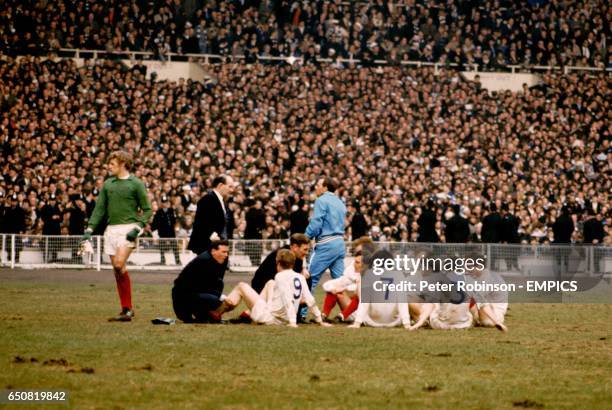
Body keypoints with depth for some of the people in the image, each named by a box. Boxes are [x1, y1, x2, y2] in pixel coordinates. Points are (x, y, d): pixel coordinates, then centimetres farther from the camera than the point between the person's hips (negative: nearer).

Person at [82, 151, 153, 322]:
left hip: (128, 228, -6)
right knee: (116, 269, 4)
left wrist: (137, 228, -13)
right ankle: (126, 309, 10)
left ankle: (128, 308, -14)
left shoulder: (136, 184, 0)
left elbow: (147, 210, 0)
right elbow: (99, 208, 17)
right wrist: (90, 229, 6)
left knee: (119, 264, -22)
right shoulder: (108, 184, 15)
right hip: (111, 229, 6)